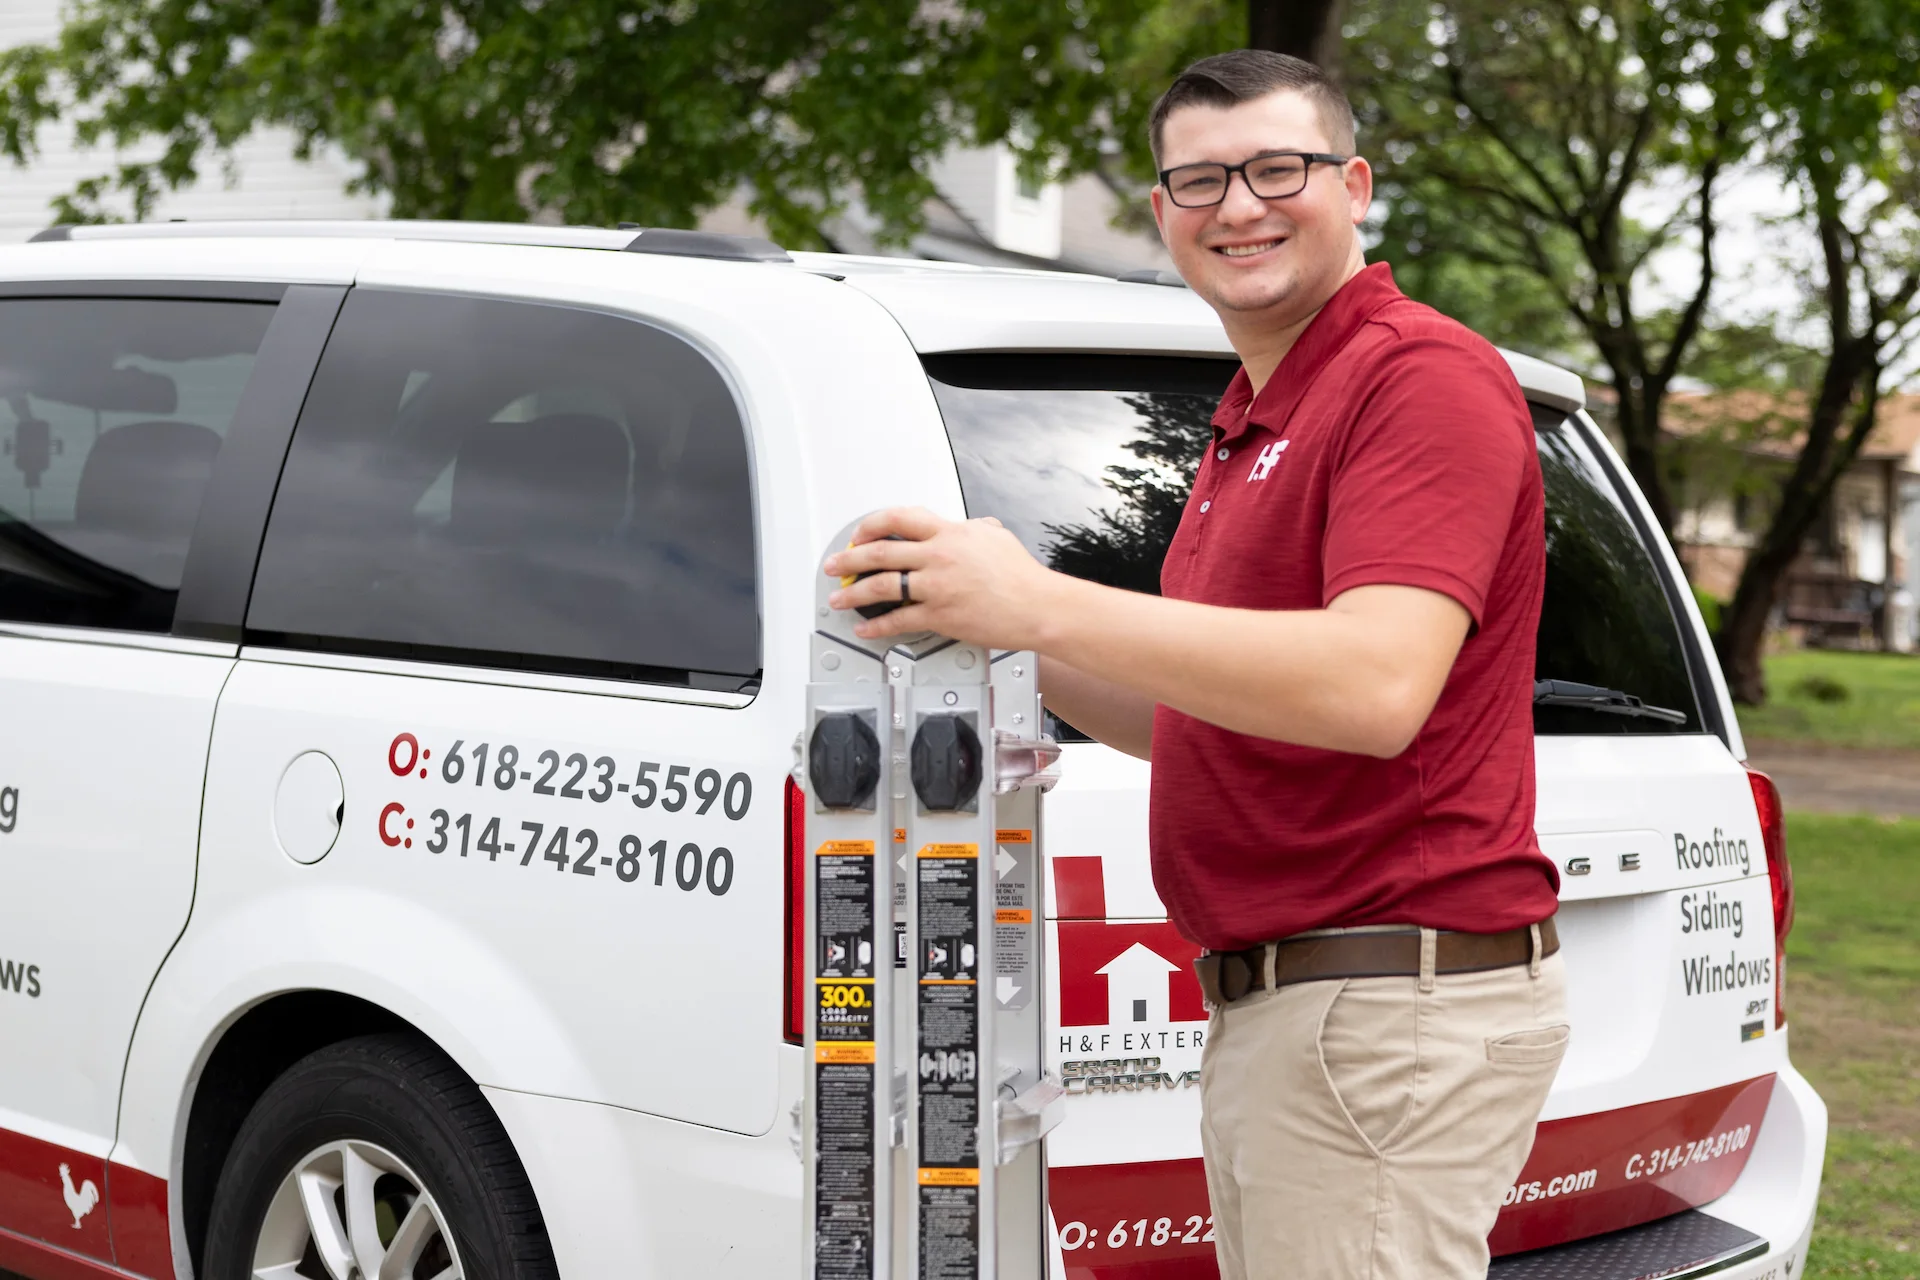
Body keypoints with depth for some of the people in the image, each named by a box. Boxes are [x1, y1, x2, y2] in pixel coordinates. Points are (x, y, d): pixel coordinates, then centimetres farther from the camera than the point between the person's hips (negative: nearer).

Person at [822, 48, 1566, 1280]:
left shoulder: (1422, 374, -11)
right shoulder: (1250, 427, 21)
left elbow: (1375, 688, -27)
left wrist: (1043, 603, -28)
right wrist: (1026, 657, 10)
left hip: (1389, 1022, -10)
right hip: (1270, 1008, 10)